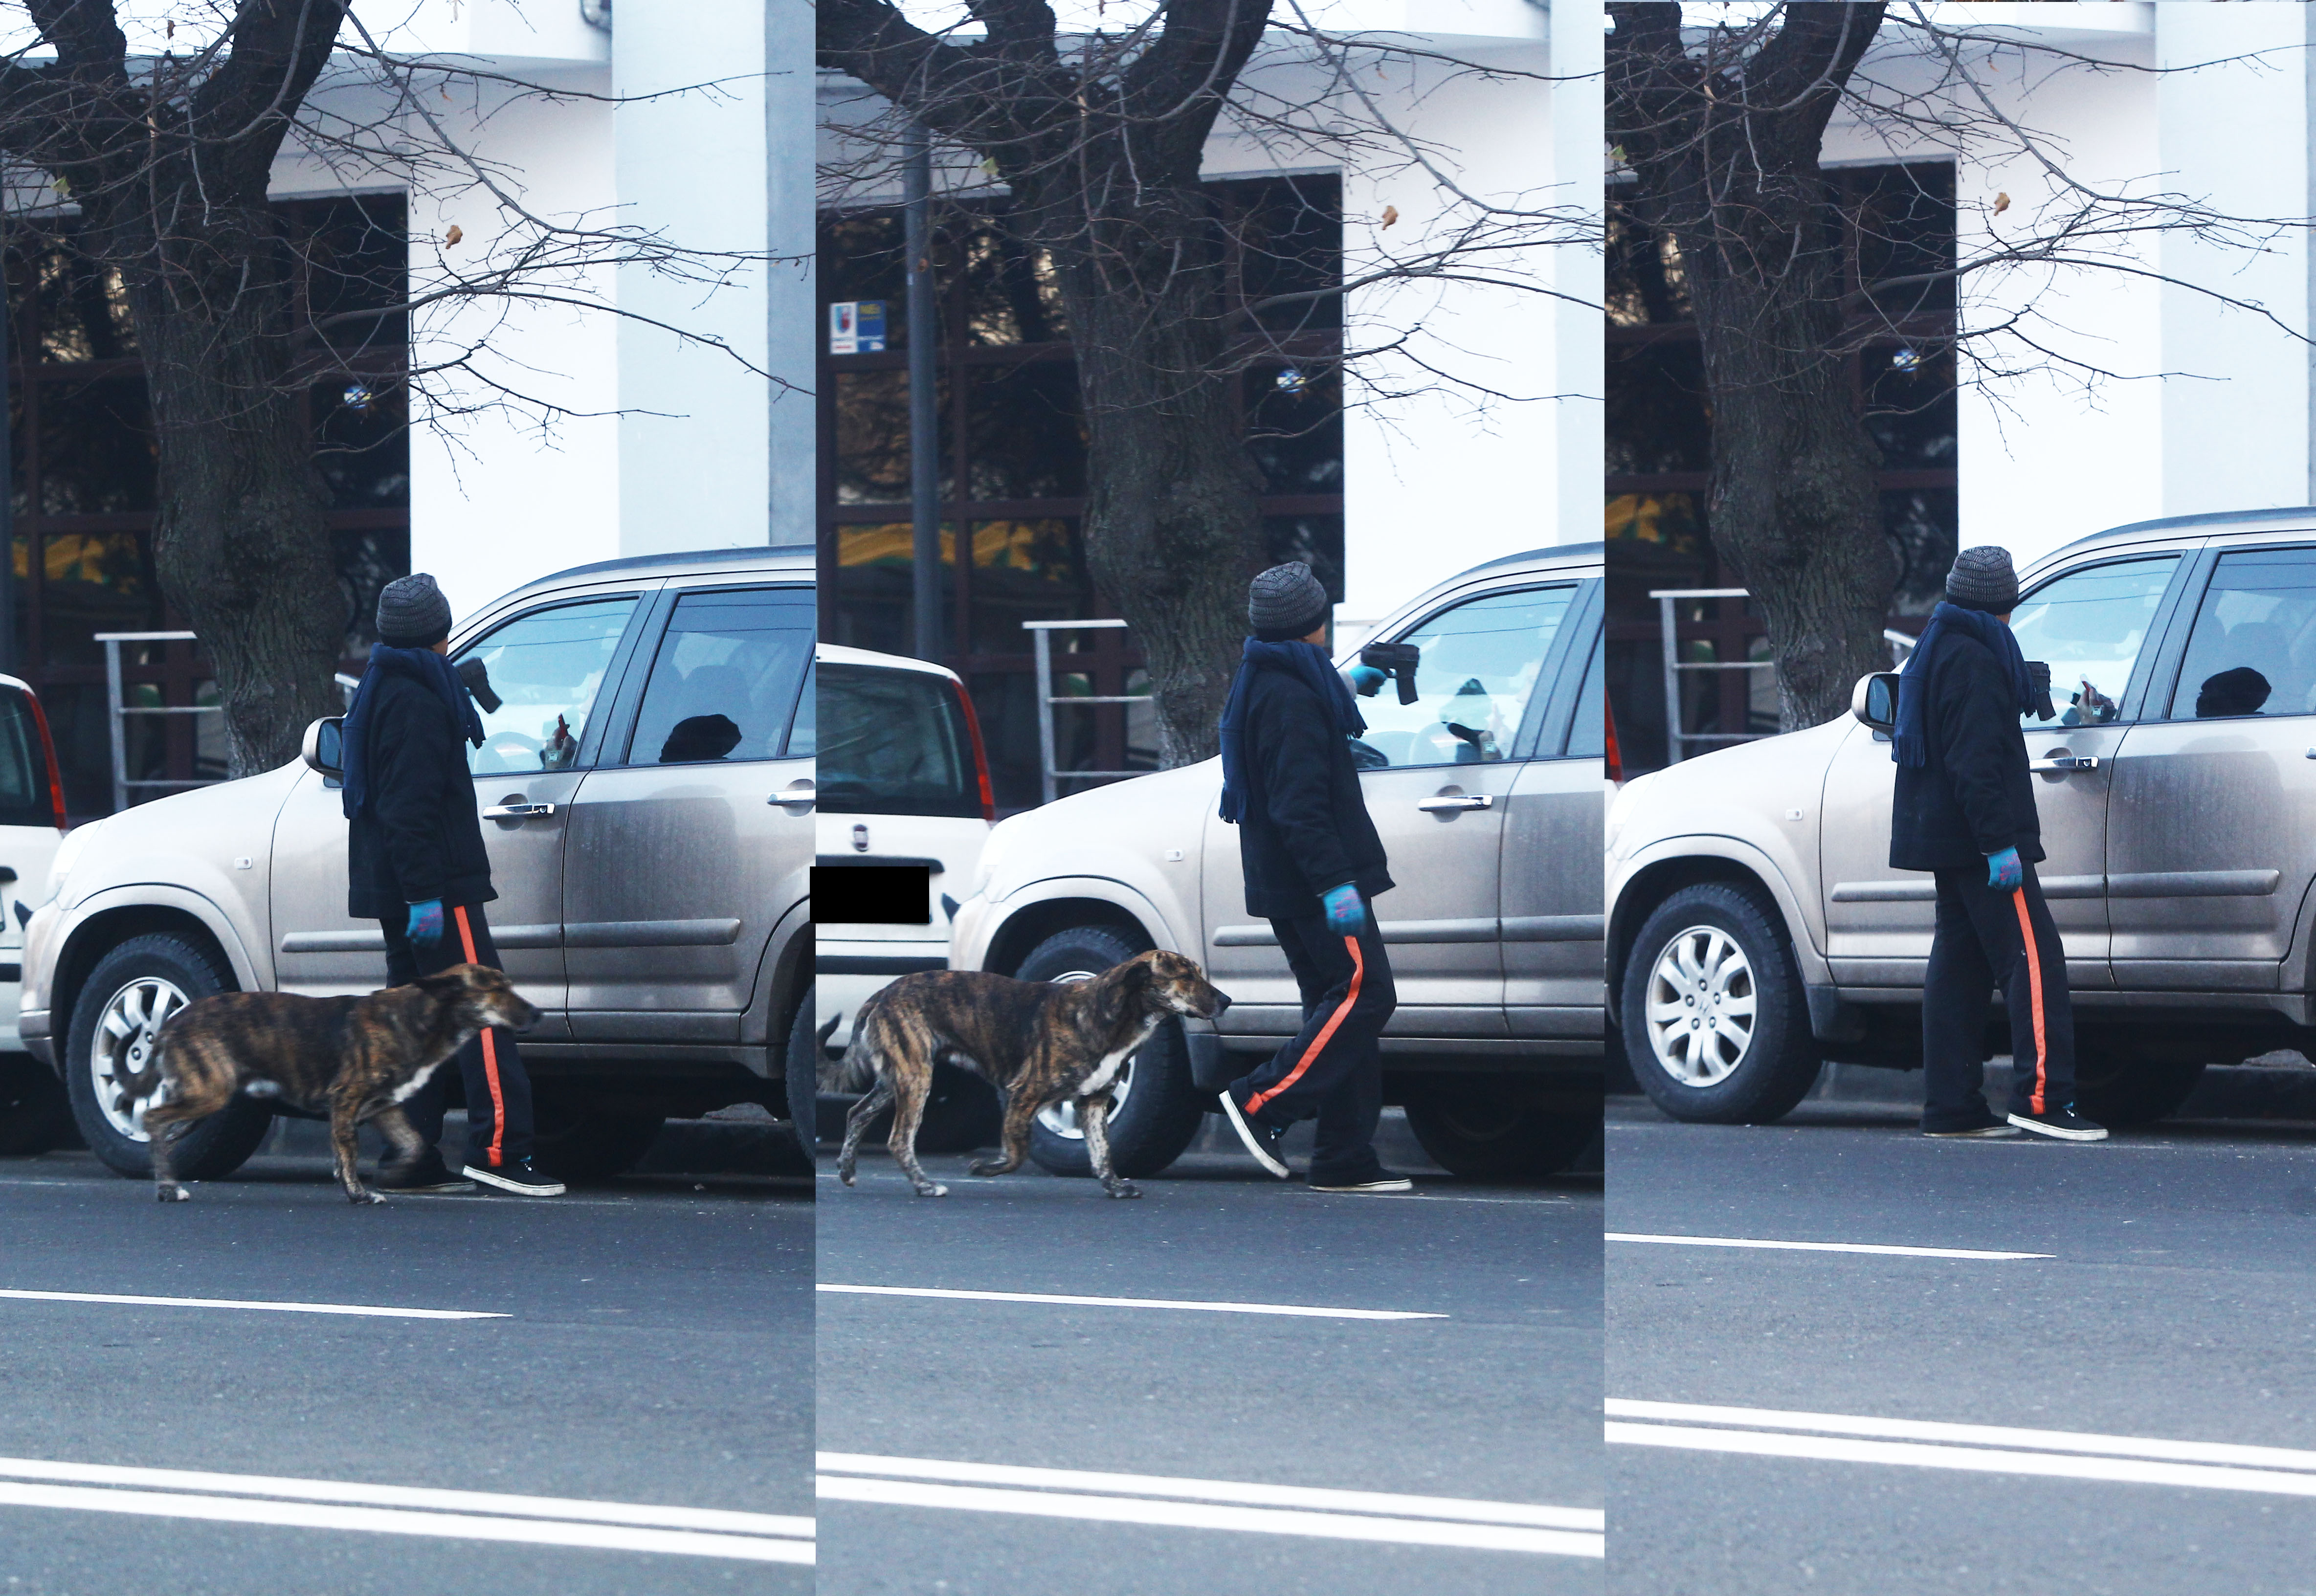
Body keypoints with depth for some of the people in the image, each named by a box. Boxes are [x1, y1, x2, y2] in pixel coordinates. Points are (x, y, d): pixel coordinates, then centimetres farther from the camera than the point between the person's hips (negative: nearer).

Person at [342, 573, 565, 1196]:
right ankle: (498, 1148, -18)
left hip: (391, 888, 10)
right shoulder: (416, 700, -14)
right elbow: (410, 806, -21)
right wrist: (425, 894, -24)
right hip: (435, 884, -10)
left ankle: (411, 1157, 10)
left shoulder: (381, 692, 18)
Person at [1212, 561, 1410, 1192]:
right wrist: (1335, 882, -26)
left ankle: (1346, 1160, 7)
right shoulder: (1292, 695, -16)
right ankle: (1264, 1103, -13)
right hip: (1311, 880, -11)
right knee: (1365, 992, -11)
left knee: (1336, 1000, 10)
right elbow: (1299, 802, -23)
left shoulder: (1259, 684, 16)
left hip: (1285, 881, 11)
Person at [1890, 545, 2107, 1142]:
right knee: (2034, 960, -12)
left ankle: (1952, 1109, 10)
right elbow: (1975, 761, -21)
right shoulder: (1974, 660, -14)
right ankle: (2041, 1098, -19)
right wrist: (2000, 843, -23)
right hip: (1977, 838, -10)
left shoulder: (1938, 650, 17)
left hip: (1946, 841, 10)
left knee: (1960, 968, 10)